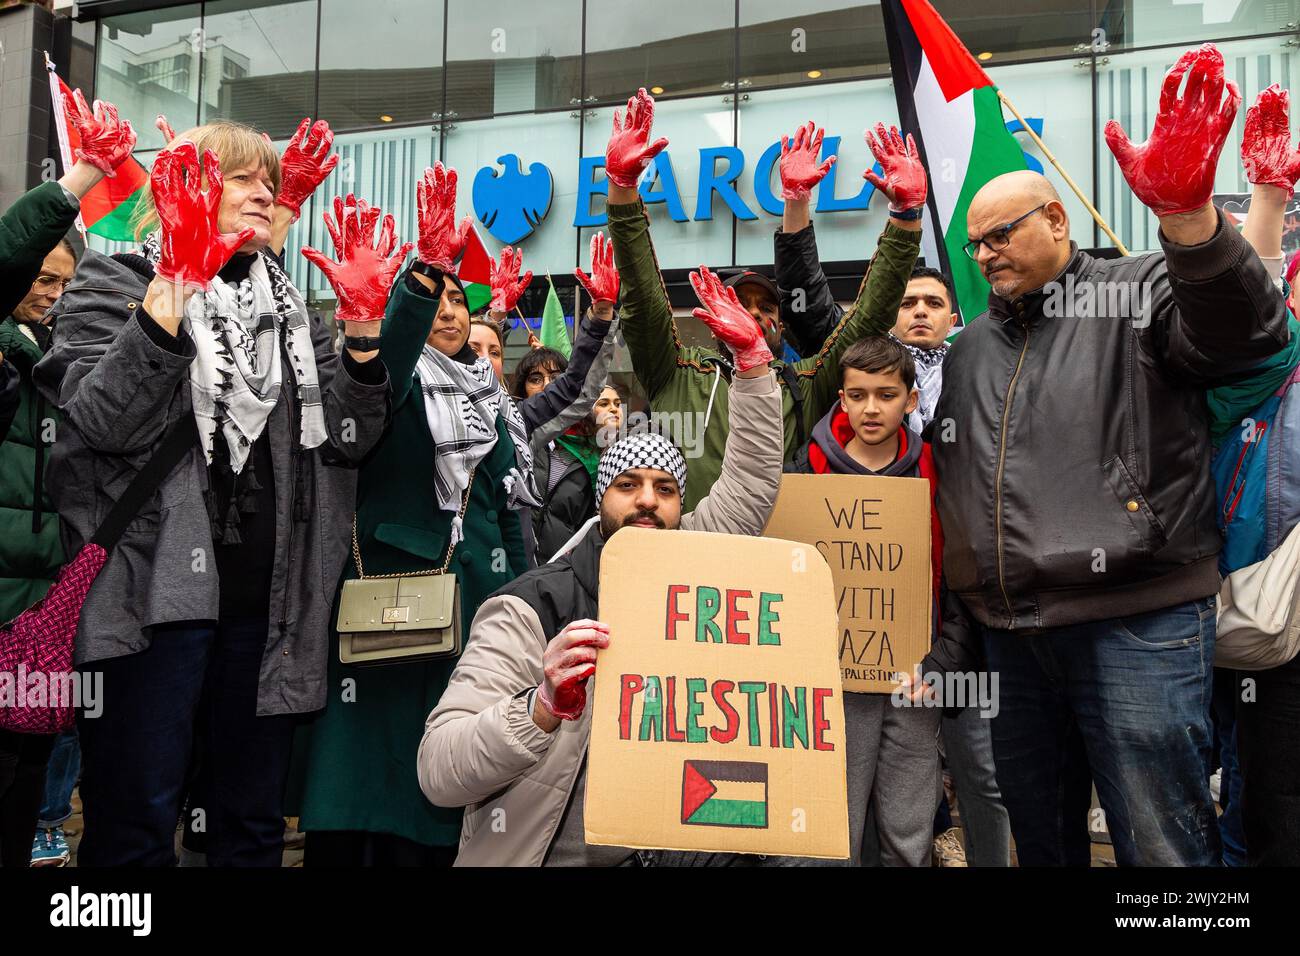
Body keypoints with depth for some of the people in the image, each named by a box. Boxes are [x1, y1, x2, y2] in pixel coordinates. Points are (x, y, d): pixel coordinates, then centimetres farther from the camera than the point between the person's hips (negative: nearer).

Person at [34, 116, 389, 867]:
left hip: (269, 602, 5)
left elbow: (347, 438, 5)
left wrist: (364, 326, -7)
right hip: (158, 591, -4)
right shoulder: (118, 284, 2)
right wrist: (175, 287, -21)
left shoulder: (287, 307, 15)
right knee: (135, 829, 3)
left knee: (254, 821, 14)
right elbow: (103, 420, -17)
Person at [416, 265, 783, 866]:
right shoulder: (531, 611, -13)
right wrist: (546, 707, -36)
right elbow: (437, 771, -20)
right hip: (549, 856, -5)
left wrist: (750, 354, 0)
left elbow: (753, 477, 10)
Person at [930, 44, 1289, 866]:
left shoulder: (1138, 294, -1)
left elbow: (1242, 331, -22)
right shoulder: (972, 345, 18)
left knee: (1162, 844, 1)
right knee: (1040, 834, 18)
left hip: (1136, 622, -6)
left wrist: (1188, 213, -38)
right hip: (1009, 632, 6)